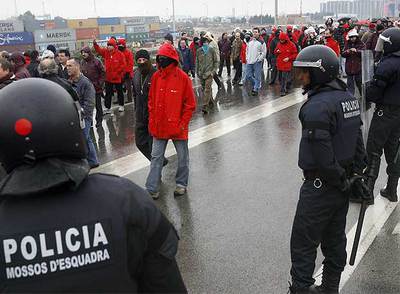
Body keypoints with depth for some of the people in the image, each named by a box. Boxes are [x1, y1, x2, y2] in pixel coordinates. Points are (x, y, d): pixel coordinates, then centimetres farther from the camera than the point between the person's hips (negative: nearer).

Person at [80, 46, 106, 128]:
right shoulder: (82, 62, 5)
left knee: (98, 105, 7)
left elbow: (103, 73, -7)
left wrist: (99, 83, -10)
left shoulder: (96, 61, -11)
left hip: (96, 87, -5)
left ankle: (99, 120, 19)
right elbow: (81, 74, 15)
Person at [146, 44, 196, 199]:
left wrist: (183, 123, -11)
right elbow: (151, 100, 10)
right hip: (159, 126, 4)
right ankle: (152, 189, 14)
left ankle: (181, 184, 31)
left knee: (182, 157, 12)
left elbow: (190, 104, -8)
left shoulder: (183, 77, -11)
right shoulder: (156, 77, 2)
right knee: (156, 157, 7)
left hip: (178, 127, -3)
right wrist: (152, 120, 4)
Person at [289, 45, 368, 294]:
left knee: (303, 243, 4)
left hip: (320, 185, -9)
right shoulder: (348, 97, 6)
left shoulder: (317, 106, -24)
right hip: (344, 182, 9)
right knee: (335, 240, 20)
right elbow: (358, 141, 11)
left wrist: (341, 180, -11)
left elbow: (322, 156, -26)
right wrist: (357, 175, 14)